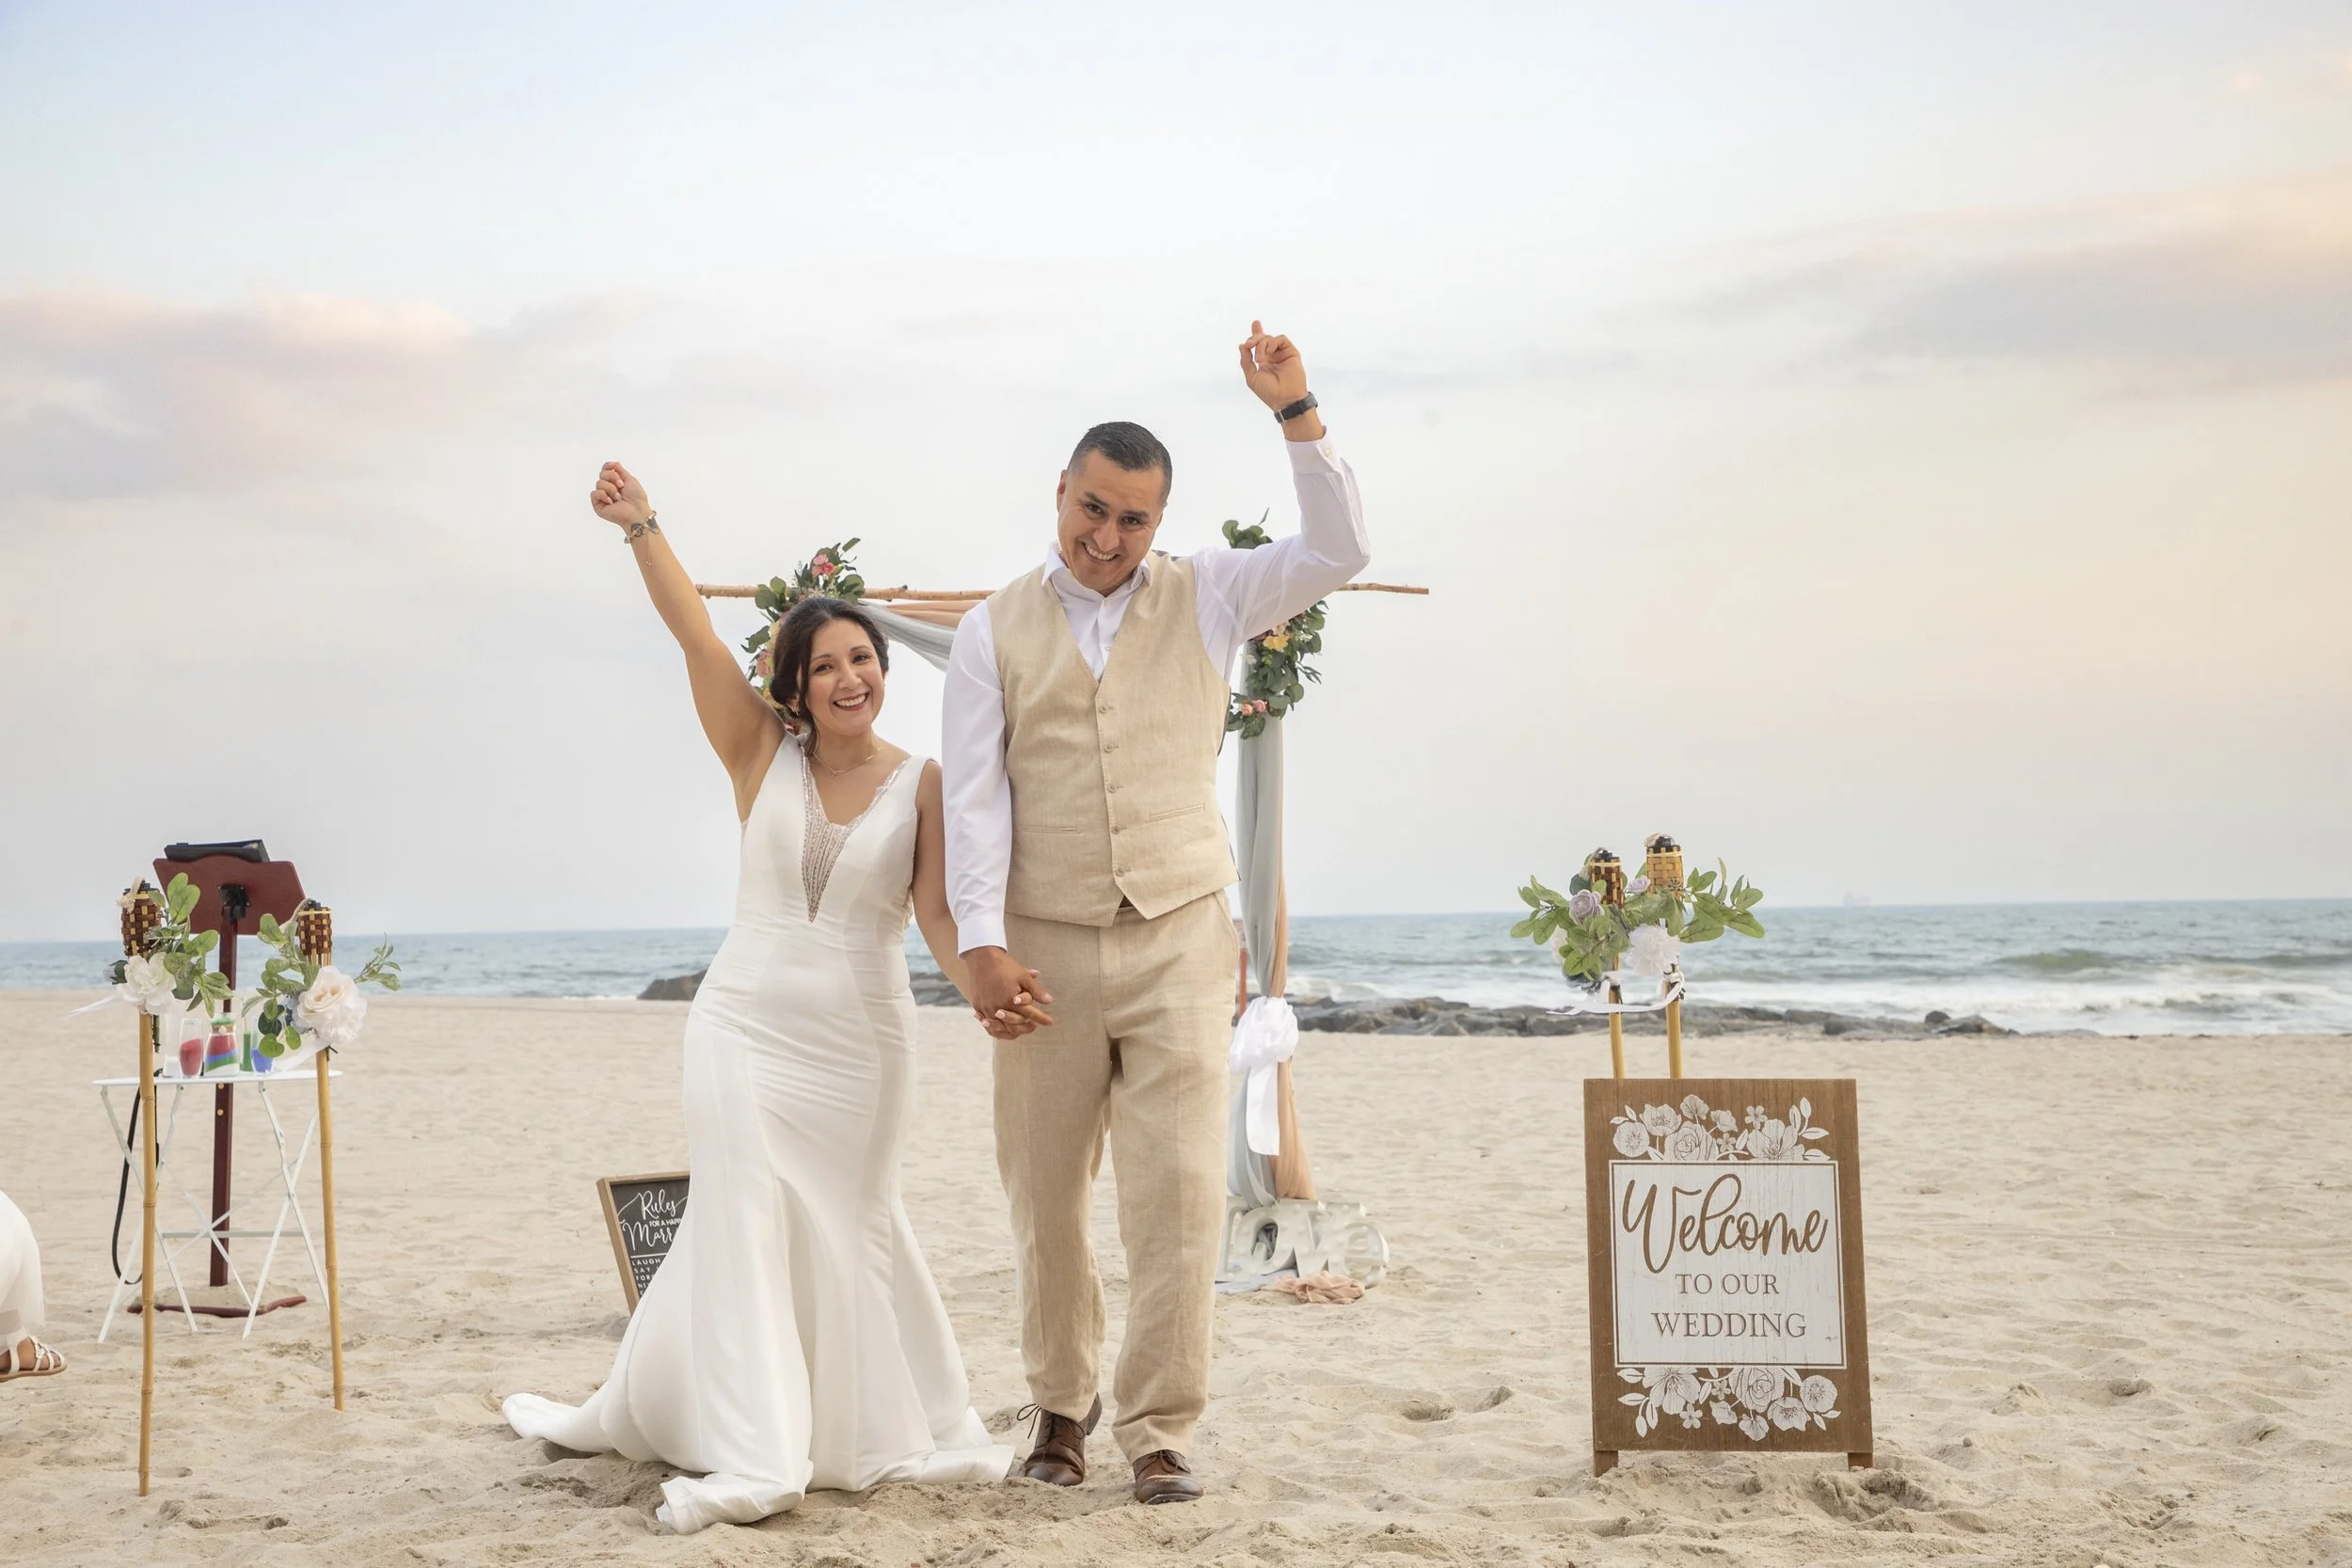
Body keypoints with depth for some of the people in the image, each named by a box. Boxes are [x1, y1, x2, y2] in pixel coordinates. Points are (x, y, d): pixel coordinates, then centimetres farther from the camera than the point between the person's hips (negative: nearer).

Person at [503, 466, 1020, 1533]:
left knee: (852, 1226, 8)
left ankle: (911, 1431, 23)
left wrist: (983, 987, -24)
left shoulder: (923, 783, -1)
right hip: (745, 1019, 1)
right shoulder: (762, 755, 1)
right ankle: (753, 1457, 1)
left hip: (859, 1034, 0)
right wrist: (640, 528, -17)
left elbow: (937, 913, -6)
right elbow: (696, 637, -8)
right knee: (745, 1222, -3)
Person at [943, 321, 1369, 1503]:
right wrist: (983, 944, -9)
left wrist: (1296, 414, -8)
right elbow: (975, 794, 0)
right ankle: (1061, 1405, 25)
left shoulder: (1204, 598, 9)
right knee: (1044, 1198, 7)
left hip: (1178, 940, 0)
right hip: (1045, 950, 0)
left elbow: (1339, 551, 0)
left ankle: (1160, 1428, 1)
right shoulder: (995, 630, 6)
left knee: (1180, 1191, -8)